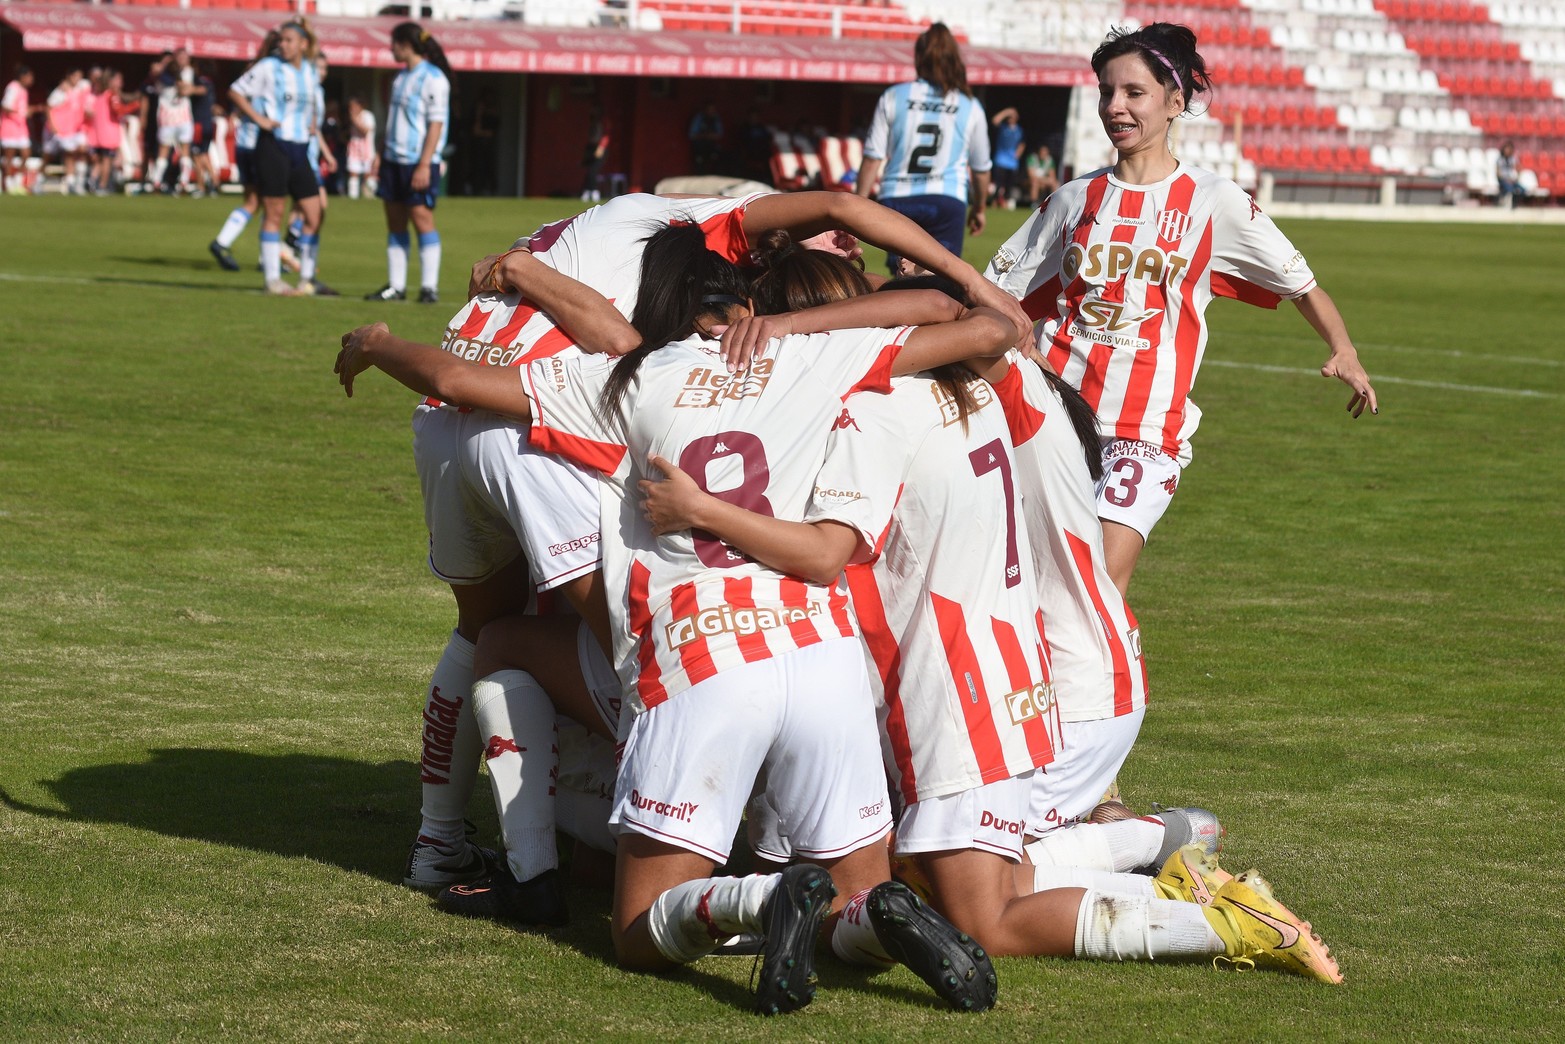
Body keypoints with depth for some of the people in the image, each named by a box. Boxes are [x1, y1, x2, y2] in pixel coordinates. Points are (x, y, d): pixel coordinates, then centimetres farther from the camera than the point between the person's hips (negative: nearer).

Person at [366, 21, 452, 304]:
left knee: (422, 218, -7)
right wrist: (383, 158, 18)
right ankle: (396, 286, 10)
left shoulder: (433, 79, -11)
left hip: (419, 163, -8)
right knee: (395, 223, 7)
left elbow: (436, 124, -14)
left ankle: (429, 287, -4)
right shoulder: (401, 78, 15)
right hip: (394, 161, 8)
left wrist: (424, 165, -19)